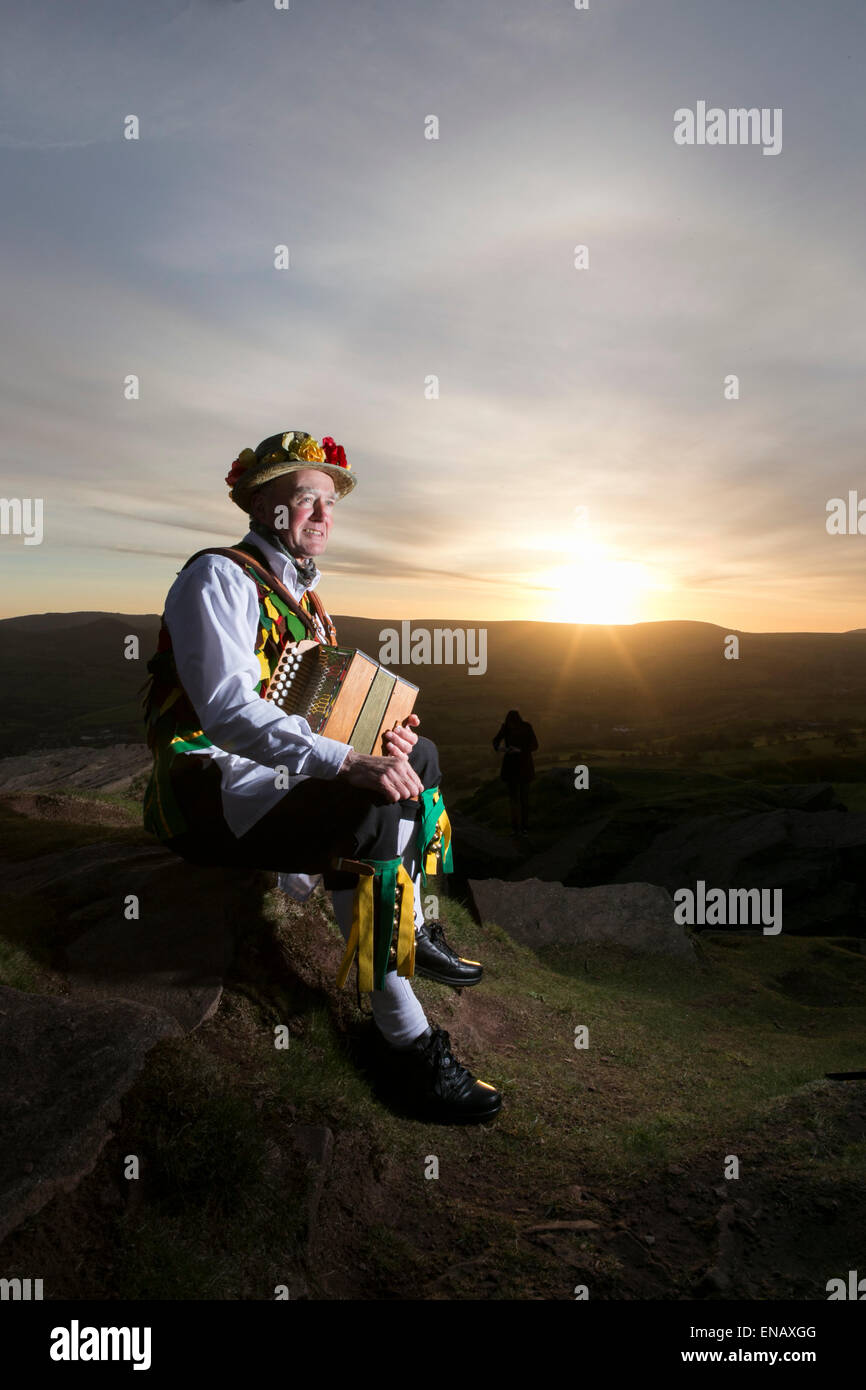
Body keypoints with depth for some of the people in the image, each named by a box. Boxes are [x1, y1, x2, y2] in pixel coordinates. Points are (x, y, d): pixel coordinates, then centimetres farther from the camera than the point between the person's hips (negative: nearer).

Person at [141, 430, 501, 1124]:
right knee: (372, 811, -33)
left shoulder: (301, 593, 17)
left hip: (276, 767, 10)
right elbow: (230, 712, -27)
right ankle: (405, 1034, -25)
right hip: (212, 786, -10)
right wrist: (351, 762, -37)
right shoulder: (220, 578, -13)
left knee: (420, 755, 15)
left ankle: (415, 930, 20)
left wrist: (381, 731, -2)